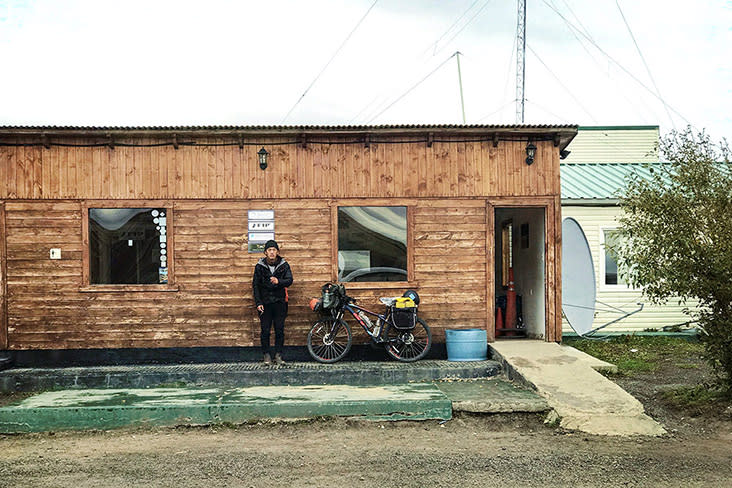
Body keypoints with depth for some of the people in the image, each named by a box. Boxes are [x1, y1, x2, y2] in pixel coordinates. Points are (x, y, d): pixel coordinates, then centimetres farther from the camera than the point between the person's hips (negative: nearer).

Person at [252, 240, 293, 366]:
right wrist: (258, 303, -5)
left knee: (279, 330, 0)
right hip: (265, 303, 0)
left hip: (279, 302, 0)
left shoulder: (284, 265, 3)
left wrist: (278, 281, -27)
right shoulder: (259, 266, 3)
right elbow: (255, 285, 3)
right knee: (265, 330, 0)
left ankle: (278, 355, 9)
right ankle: (266, 355, 9)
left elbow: (289, 280, -6)